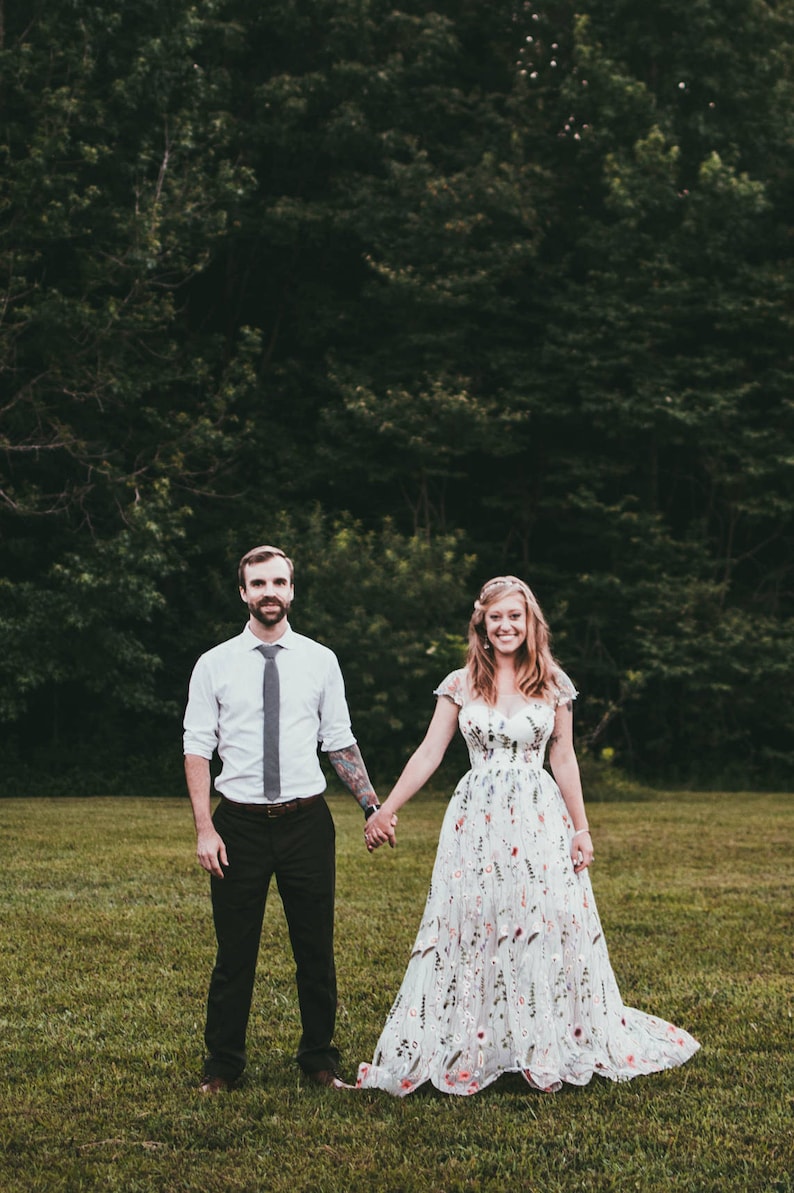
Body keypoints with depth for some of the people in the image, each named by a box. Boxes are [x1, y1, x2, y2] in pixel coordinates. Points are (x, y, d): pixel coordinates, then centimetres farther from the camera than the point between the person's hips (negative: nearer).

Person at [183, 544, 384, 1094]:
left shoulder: (320, 660, 4)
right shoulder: (215, 665, 0)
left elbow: (341, 743, 9)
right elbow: (197, 749, 0)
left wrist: (373, 806, 1)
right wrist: (205, 829, -8)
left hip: (307, 821, 1)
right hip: (239, 823, -1)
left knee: (316, 947, 9)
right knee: (235, 951, 5)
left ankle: (320, 1060, 24)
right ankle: (223, 1064, 20)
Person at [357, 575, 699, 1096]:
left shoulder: (554, 684, 4)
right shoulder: (461, 685, 3)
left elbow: (564, 760, 8)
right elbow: (429, 753, 2)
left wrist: (582, 829, 5)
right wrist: (386, 810, -4)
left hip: (540, 819, 0)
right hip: (477, 819, 0)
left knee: (548, 930, 0)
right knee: (472, 931, 2)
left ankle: (550, 1052, 13)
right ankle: (468, 1051, 12)